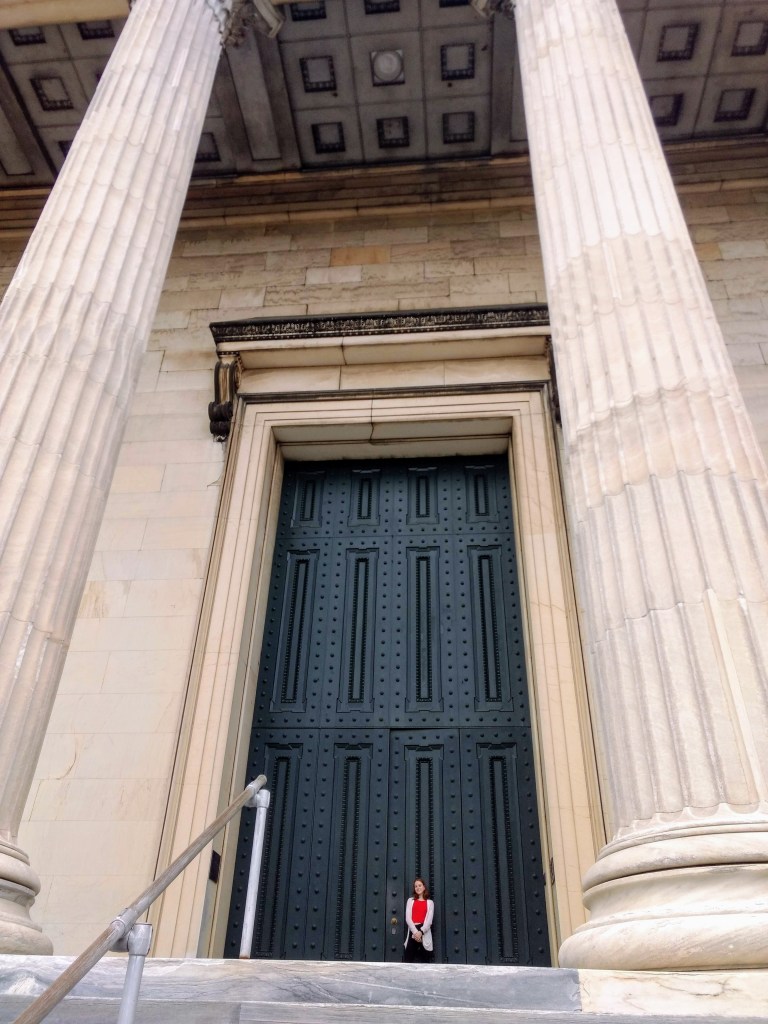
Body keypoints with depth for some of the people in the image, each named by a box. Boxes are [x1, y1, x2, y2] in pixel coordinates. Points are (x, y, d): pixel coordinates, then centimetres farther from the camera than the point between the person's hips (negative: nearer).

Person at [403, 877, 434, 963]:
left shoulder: (429, 902, 11)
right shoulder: (410, 901, 14)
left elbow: (429, 920, 0)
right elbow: (408, 918, 2)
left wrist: (421, 932, -15)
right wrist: (415, 932, -13)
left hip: (425, 933, -1)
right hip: (413, 932, 1)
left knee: (425, 960, -1)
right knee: (408, 959, -6)